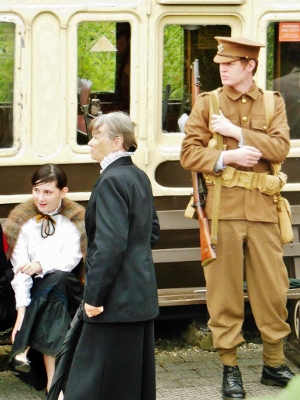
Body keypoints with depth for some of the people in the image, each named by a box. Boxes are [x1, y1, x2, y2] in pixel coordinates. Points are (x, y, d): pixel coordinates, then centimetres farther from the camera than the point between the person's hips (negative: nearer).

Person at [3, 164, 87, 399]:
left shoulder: (76, 219, 2)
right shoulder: (22, 219, 0)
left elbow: (71, 259, -10)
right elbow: (20, 269, -10)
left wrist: (42, 265, -31)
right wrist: (22, 311, -22)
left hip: (69, 287, 0)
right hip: (33, 289, 0)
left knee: (57, 279, -34)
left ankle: (23, 348, -32)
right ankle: (52, 381, -39)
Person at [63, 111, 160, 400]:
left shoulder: (111, 181, -16)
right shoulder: (140, 177, 12)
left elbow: (111, 244, -22)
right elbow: (153, 231, 22)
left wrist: (94, 296, -19)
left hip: (116, 300, -10)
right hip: (142, 294, 10)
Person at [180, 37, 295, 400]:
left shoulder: (272, 104, 9)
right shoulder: (207, 103, 5)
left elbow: (280, 148, -6)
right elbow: (189, 154, -1)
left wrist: (236, 132, -11)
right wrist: (228, 157, -15)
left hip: (262, 209, 1)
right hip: (222, 207, -1)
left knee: (272, 288, 3)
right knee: (224, 288, 1)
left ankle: (273, 363, 16)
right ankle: (230, 367, 10)